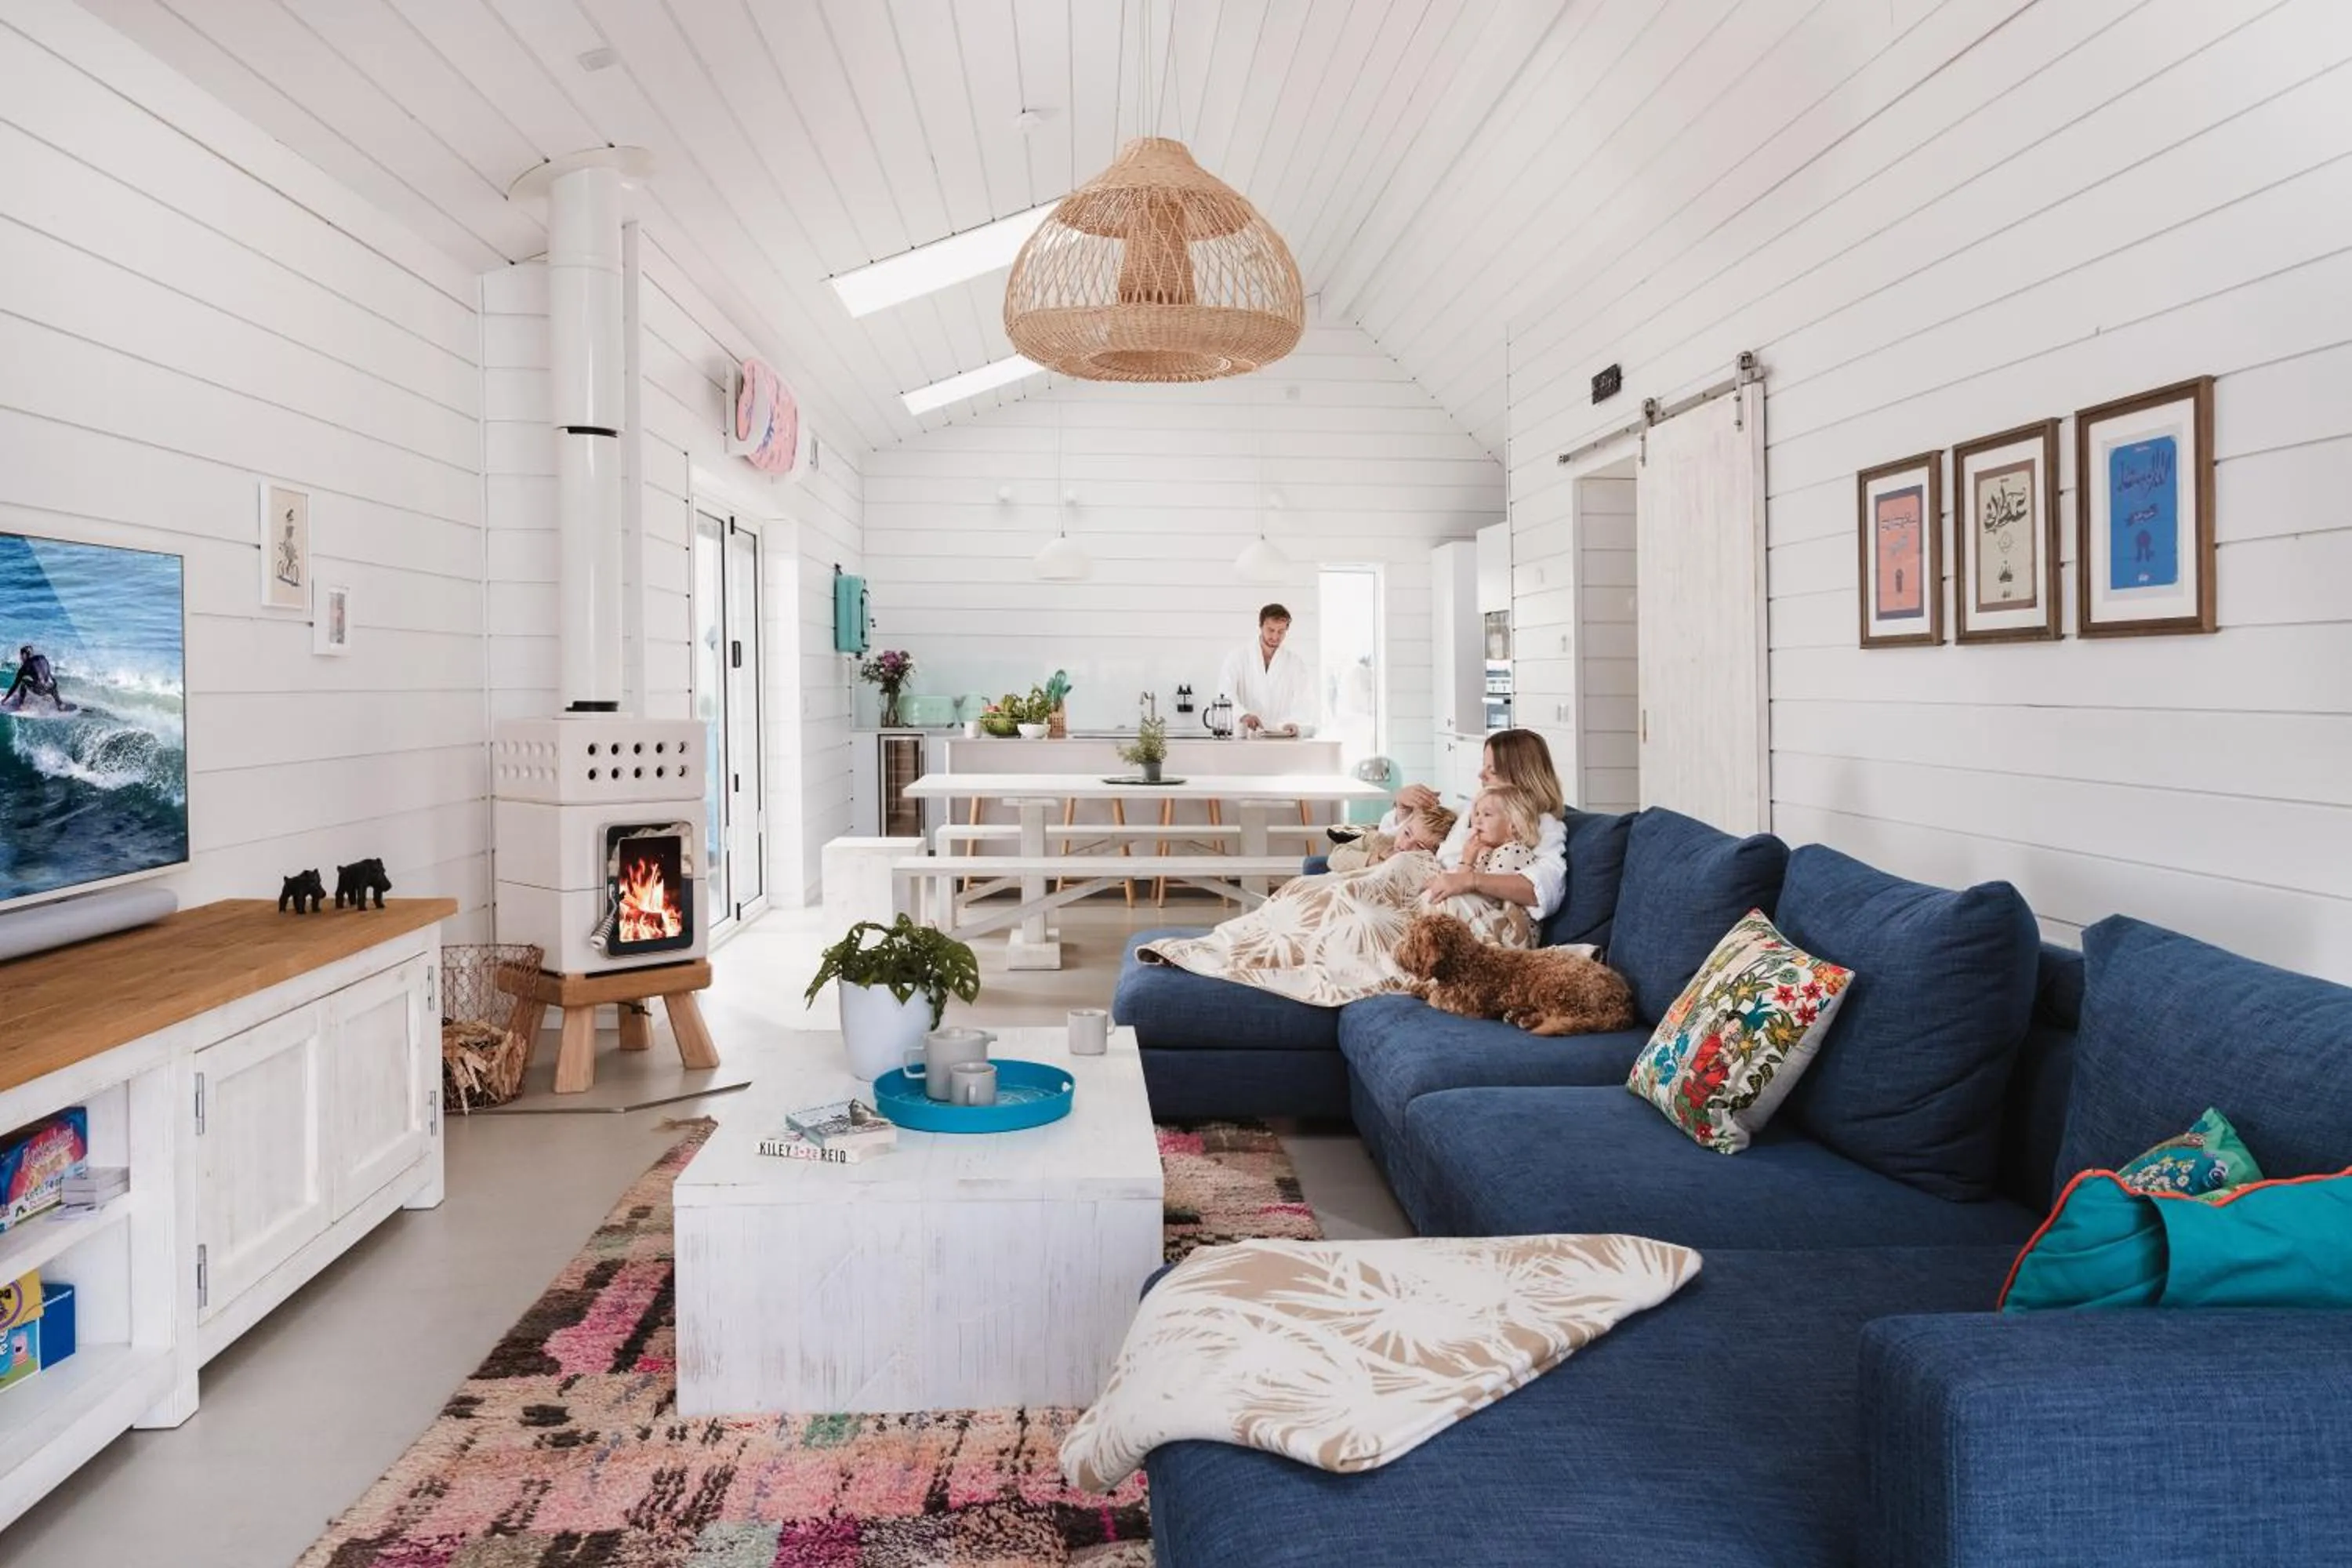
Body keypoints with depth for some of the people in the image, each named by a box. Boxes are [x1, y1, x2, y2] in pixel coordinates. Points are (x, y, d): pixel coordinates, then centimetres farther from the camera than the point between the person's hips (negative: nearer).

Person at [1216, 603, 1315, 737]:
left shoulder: (1297, 664, 11)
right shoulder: (1237, 658, 8)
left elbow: (1305, 705, 0)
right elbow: (1225, 696, -6)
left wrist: (1296, 724, -22)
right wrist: (1243, 715, -27)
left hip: (1283, 741, 1)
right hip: (1244, 740, -1)